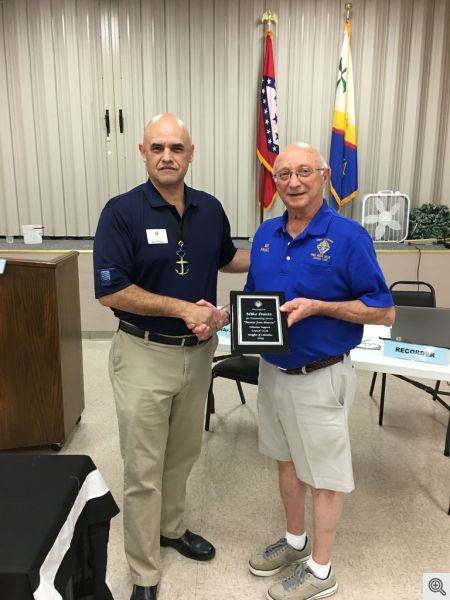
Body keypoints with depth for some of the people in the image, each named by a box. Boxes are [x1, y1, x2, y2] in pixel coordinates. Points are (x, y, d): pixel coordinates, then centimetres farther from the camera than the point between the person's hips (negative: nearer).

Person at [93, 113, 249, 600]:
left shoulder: (210, 209, 2)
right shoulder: (122, 212, -13)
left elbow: (227, 259, 19)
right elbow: (110, 291, -18)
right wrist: (185, 308, -21)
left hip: (198, 350, 5)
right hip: (145, 354, -5)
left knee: (183, 454, 22)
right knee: (143, 469, 7)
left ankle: (171, 527, 47)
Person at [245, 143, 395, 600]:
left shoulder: (348, 236, -16)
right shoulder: (266, 234, 3)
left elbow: (384, 311, -14)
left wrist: (315, 307, -24)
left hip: (319, 377, -6)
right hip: (272, 370, 7)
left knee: (323, 475, 11)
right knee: (287, 461, 22)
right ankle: (295, 541, 45)